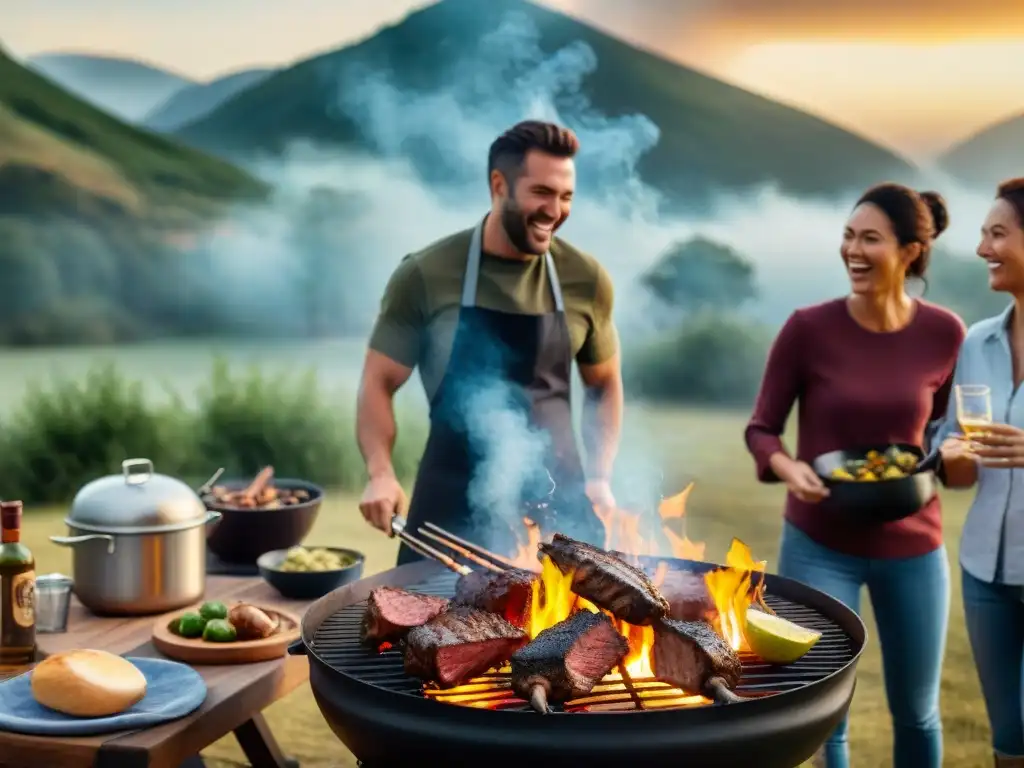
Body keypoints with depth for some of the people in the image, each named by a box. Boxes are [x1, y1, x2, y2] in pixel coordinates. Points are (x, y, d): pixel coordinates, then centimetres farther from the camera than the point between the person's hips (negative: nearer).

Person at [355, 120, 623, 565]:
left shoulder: (586, 280, 1)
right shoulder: (425, 276, -5)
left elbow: (604, 385, 15)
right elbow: (378, 384, 0)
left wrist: (599, 477, 4)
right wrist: (380, 472, -16)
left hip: (557, 502, 2)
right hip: (453, 503, -2)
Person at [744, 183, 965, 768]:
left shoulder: (945, 334, -7)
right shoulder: (809, 328, -13)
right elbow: (761, 429, -5)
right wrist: (787, 466, -25)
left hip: (912, 547, 2)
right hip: (819, 546, -2)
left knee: (917, 710, 18)